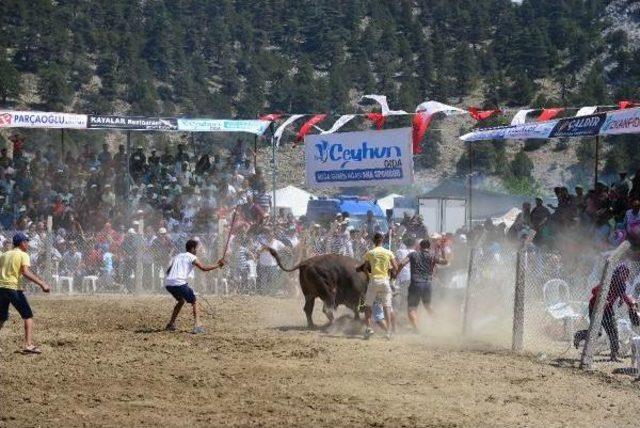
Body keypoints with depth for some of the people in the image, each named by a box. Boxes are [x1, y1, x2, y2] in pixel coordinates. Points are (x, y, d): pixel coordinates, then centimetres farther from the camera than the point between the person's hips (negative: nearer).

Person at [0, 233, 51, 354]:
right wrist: (42, 284, -23)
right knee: (28, 316, 1)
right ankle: (28, 345, -12)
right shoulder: (23, 255, -2)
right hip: (14, 288, -6)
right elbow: (25, 272, -17)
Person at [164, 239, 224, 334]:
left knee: (181, 301, 30)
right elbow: (203, 268, -6)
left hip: (168, 283, 7)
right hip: (180, 283, -7)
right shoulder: (192, 257, 4)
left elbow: (168, 271, 26)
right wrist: (218, 265, 1)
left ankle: (171, 324, 29)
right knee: (194, 302, 5)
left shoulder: (177, 256, 25)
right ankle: (197, 325, -12)